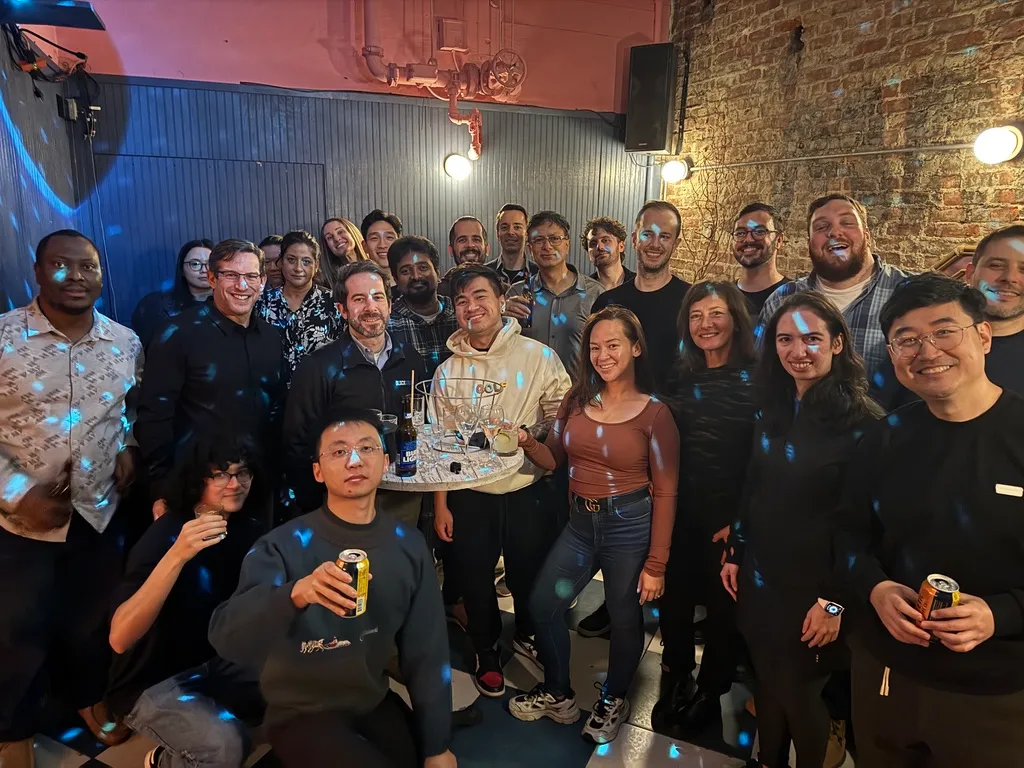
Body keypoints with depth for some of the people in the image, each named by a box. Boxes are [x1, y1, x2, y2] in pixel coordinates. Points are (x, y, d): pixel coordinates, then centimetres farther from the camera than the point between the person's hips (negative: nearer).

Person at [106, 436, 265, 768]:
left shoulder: (248, 530, -3)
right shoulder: (163, 535, -21)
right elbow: (120, 639, -34)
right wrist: (177, 555, -45)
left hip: (216, 662, 6)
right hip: (151, 682, -5)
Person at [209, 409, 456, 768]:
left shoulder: (409, 545, -7)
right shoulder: (284, 545, -19)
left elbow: (427, 651, -1)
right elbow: (227, 640, -31)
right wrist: (295, 593, -49)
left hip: (375, 703, 4)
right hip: (303, 713, -4)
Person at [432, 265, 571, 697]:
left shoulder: (538, 357, -8)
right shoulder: (448, 372, 0)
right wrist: (440, 505, 3)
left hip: (529, 491, -1)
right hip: (469, 495, 2)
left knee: (530, 577, 15)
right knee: (473, 580, 14)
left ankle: (527, 635, 47)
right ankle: (486, 653, 41)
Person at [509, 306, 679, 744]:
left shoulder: (655, 413, -10)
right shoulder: (576, 400, 1)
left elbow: (665, 493, -9)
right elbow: (554, 459, 7)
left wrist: (655, 564, -10)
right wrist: (526, 442, -14)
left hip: (630, 525, -4)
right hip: (580, 523, 5)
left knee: (624, 618, 12)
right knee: (542, 605, 9)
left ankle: (613, 702, 41)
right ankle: (558, 695, 34)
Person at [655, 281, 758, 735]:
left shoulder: (757, 378, -9)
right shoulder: (681, 376, 5)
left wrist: (742, 519, -14)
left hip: (729, 517, -4)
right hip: (679, 510, 4)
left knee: (722, 604, 12)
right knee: (674, 594, 14)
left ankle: (709, 694, 34)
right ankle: (675, 678, 39)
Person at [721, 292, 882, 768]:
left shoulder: (861, 421, -16)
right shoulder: (772, 411, 3)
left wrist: (836, 600, -15)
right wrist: (735, 555, 11)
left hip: (814, 589, -5)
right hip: (759, 578, 5)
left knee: (799, 693, 11)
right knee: (768, 684, 19)